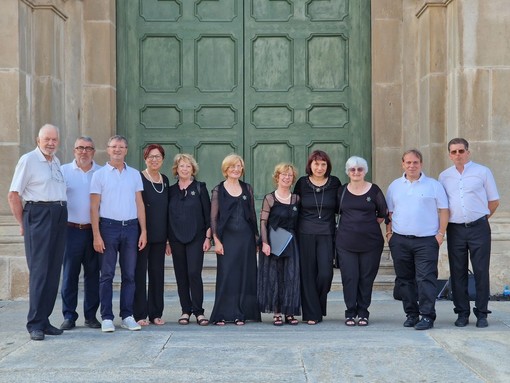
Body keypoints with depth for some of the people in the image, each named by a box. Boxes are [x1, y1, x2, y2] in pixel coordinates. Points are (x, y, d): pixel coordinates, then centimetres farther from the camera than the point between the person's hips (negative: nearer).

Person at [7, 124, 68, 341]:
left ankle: (44, 320, 13)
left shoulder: (56, 162, 16)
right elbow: (13, 195, -6)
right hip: (38, 216, -7)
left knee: (53, 271, 7)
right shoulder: (28, 160, -4)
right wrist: (23, 223, -3)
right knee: (39, 271, -7)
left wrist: (61, 213, 11)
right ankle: (35, 324, -3)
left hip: (59, 217, 7)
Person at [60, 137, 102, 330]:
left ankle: (91, 315, 14)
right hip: (71, 229, -1)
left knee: (93, 274, 5)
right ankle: (69, 316, 7)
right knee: (69, 274, 0)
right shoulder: (64, 171, 4)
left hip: (94, 230, 1)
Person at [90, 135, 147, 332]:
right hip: (109, 227, -3)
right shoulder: (99, 175, 3)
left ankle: (127, 316, 11)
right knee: (107, 275, -1)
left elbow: (140, 204, 12)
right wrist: (96, 235, -8)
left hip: (130, 227, 3)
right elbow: (94, 207, 0)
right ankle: (107, 317, 3)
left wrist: (143, 231, 4)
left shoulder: (134, 174, 11)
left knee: (129, 275, 5)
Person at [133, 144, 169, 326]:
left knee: (157, 273, 8)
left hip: (159, 236, 5)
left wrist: (168, 236, 12)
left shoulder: (165, 180, 12)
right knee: (139, 273, -1)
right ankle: (139, 314, 4)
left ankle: (156, 313, 15)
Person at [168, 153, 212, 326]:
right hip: (176, 238, 3)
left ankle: (198, 311, -5)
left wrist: (208, 237, -5)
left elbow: (208, 213, 1)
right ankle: (185, 310, 12)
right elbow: (168, 216, 12)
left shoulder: (200, 188, 3)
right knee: (181, 276, 5)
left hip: (196, 238, -3)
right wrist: (167, 241, 8)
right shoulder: (171, 190, 10)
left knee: (194, 273, -11)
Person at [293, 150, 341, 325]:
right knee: (308, 274, 0)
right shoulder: (302, 183, 3)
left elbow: (340, 208, 13)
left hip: (326, 235, 0)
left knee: (325, 274, -8)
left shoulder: (335, 183, 4)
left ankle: (319, 308, 15)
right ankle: (311, 313, 8)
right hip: (305, 235, 0)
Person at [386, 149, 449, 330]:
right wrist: (388, 232, 5)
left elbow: (443, 211, 3)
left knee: (426, 279, -9)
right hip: (400, 240, 4)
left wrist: (441, 233, -5)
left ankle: (427, 316, -7)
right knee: (405, 279, 7)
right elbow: (389, 212, 16)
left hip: (426, 241, -3)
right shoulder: (394, 186, 13)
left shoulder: (433, 185, 4)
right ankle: (411, 314, 16)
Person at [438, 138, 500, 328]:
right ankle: (462, 313, 11)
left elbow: (494, 200, 7)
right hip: (455, 229, 3)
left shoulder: (482, 172, 3)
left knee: (481, 271, -2)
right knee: (458, 273, 4)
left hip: (478, 228, -2)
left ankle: (481, 313, 5)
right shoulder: (444, 176, 10)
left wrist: (481, 217, 6)